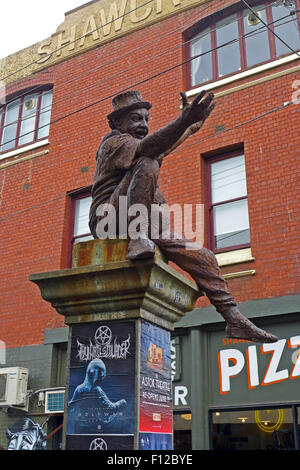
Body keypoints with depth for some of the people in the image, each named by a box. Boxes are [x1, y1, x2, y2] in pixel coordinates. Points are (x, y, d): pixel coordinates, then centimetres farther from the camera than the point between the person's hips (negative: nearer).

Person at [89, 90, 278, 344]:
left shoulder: (141, 148, 26)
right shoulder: (114, 141, -3)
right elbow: (145, 148, -25)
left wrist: (194, 125, 48)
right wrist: (184, 120, -38)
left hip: (149, 227, 8)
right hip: (111, 217, -8)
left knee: (204, 257, -3)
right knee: (147, 164, -30)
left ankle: (235, 320, 0)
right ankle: (138, 238, -36)